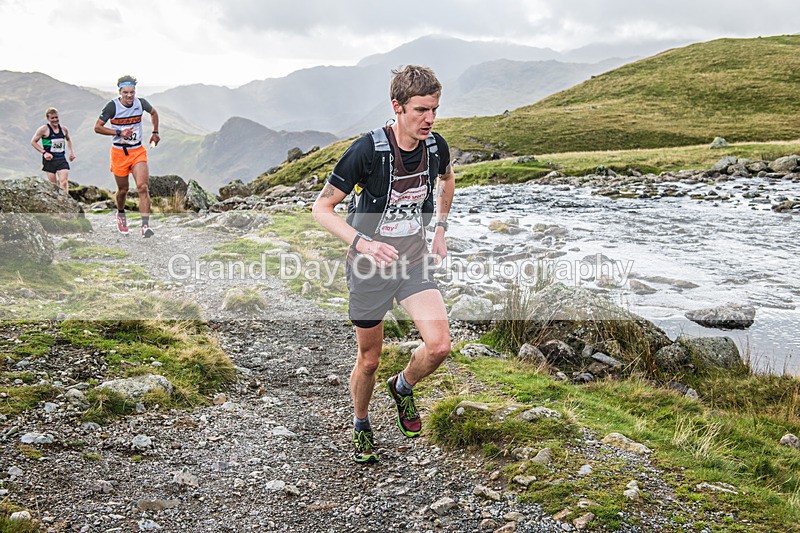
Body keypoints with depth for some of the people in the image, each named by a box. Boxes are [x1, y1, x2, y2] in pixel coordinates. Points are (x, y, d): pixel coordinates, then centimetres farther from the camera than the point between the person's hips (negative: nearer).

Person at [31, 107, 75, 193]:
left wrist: (71, 151, 16)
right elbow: (33, 141, 0)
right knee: (53, 185, 1)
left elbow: (68, 139, 29)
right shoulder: (44, 129, -5)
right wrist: (44, 152, -11)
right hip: (49, 160, -2)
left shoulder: (64, 129, 8)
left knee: (64, 182, -13)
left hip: (61, 159, 3)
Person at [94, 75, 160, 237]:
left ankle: (145, 225, -18)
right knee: (123, 190, 10)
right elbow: (97, 127, -10)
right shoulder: (112, 106, -12)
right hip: (119, 152, -1)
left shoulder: (141, 103, -3)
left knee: (143, 187, -16)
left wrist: (155, 132, 15)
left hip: (138, 151, 1)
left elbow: (153, 112, 20)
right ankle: (120, 214, 41)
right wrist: (119, 132, -20)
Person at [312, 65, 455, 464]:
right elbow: (322, 208, -16)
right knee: (369, 359, 9)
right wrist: (360, 241, -31)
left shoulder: (436, 147, -7)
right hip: (370, 266, -3)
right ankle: (361, 425, 38)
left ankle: (403, 387, 20)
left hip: (414, 260, 4)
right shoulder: (367, 150, -22)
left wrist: (440, 228, 11)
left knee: (439, 345, -14)